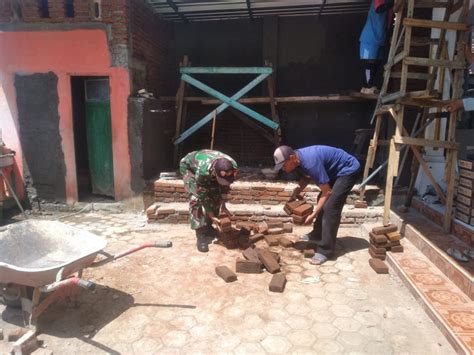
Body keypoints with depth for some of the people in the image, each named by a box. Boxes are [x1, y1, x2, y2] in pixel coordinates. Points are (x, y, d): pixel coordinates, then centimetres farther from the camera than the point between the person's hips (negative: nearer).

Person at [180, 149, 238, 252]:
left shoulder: (233, 167, -31)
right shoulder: (203, 171, -46)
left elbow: (225, 186, -11)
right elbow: (203, 195, -31)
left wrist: (223, 205, -12)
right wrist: (211, 216, -26)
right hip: (189, 166, -5)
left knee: (216, 196, -6)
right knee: (196, 198, -22)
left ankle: (208, 226, 14)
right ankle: (200, 234, -16)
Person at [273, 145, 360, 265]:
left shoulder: (310, 163, -34)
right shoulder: (298, 159, -7)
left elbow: (327, 192, -28)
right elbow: (306, 177, 13)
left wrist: (313, 215, -26)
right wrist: (295, 194, -1)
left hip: (348, 170, -10)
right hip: (335, 170, 10)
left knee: (330, 207, -15)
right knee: (323, 202, 16)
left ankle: (325, 250, -10)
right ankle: (317, 234, 33)